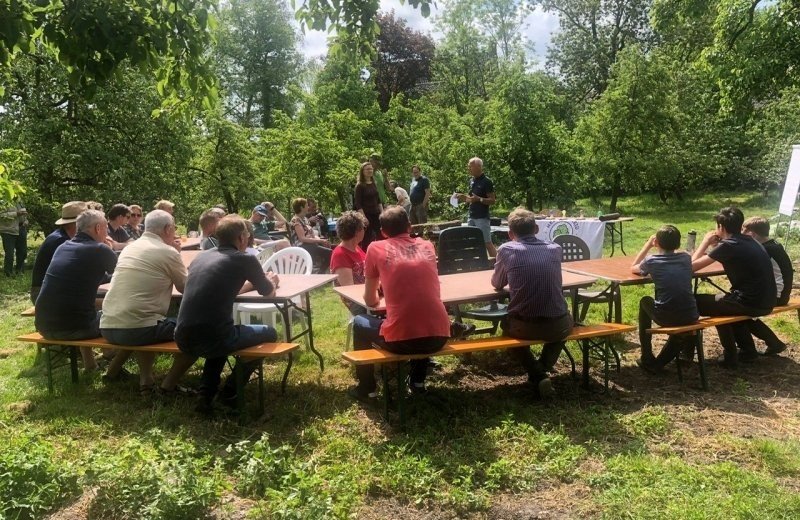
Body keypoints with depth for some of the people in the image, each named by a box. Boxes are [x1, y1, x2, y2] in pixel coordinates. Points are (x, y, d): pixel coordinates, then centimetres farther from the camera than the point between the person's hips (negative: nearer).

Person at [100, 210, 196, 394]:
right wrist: (175, 255, 20)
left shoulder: (129, 248, 15)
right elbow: (186, 287, 7)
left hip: (107, 327, 8)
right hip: (138, 329, -8)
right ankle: (169, 384, 5)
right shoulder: (168, 252, -5)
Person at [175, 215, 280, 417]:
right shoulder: (245, 260, -1)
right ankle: (229, 393, 20)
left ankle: (206, 396, 25)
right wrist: (271, 282, 38)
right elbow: (268, 292, 15)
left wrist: (254, 280, 44)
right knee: (269, 333, 20)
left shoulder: (201, 257, 16)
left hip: (183, 340, 7)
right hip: (211, 339, -6)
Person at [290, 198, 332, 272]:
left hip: (311, 244, 9)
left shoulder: (304, 219, 19)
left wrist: (321, 240, -2)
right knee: (330, 253, -23)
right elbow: (302, 238, -18)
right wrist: (320, 241, -20)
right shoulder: (296, 220, -9)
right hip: (303, 247, -9)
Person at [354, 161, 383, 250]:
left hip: (376, 214, 6)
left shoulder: (374, 183, 11)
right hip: (366, 215, -6)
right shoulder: (360, 186, -8)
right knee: (367, 240, -2)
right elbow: (358, 204, -13)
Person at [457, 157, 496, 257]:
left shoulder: (486, 181, -11)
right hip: (472, 217, 8)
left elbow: (492, 200, -13)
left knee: (487, 243, -7)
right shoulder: (471, 180, 12)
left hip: (482, 218, -8)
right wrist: (463, 197, 4)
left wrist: (479, 199, -26)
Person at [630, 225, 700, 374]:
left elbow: (633, 268, 22)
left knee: (645, 301, 30)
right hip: (690, 318, 3)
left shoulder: (651, 261, 1)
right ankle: (659, 363, 32)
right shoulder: (685, 258, 10)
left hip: (666, 318, -3)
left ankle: (647, 360, 32)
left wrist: (648, 245, 24)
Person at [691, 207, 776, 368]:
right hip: (766, 302, 9)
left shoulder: (727, 245, -14)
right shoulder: (748, 241, 11)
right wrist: (716, 246, 13)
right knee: (727, 304, 34)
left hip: (752, 303, -9)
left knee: (695, 302, 3)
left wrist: (705, 242, 1)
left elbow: (692, 266, -11)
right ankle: (747, 350, 34)